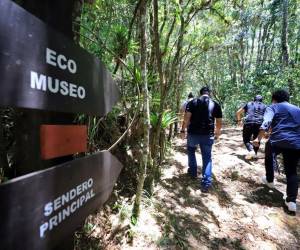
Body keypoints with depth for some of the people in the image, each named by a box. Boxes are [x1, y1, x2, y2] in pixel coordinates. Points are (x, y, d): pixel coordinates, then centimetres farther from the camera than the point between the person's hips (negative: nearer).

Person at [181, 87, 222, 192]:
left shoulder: (193, 102, 1)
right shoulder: (215, 105, 6)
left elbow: (187, 117, -8)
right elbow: (219, 122, 8)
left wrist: (183, 129, 2)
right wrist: (217, 132, 23)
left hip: (193, 133, 0)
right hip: (208, 135, 1)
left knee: (191, 150, 26)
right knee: (207, 157, 9)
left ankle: (193, 171, 35)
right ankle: (206, 183, 5)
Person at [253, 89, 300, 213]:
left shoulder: (273, 107, 6)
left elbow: (266, 123, -13)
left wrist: (258, 138, -15)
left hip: (278, 141, -4)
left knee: (269, 157, 28)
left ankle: (269, 180, 39)